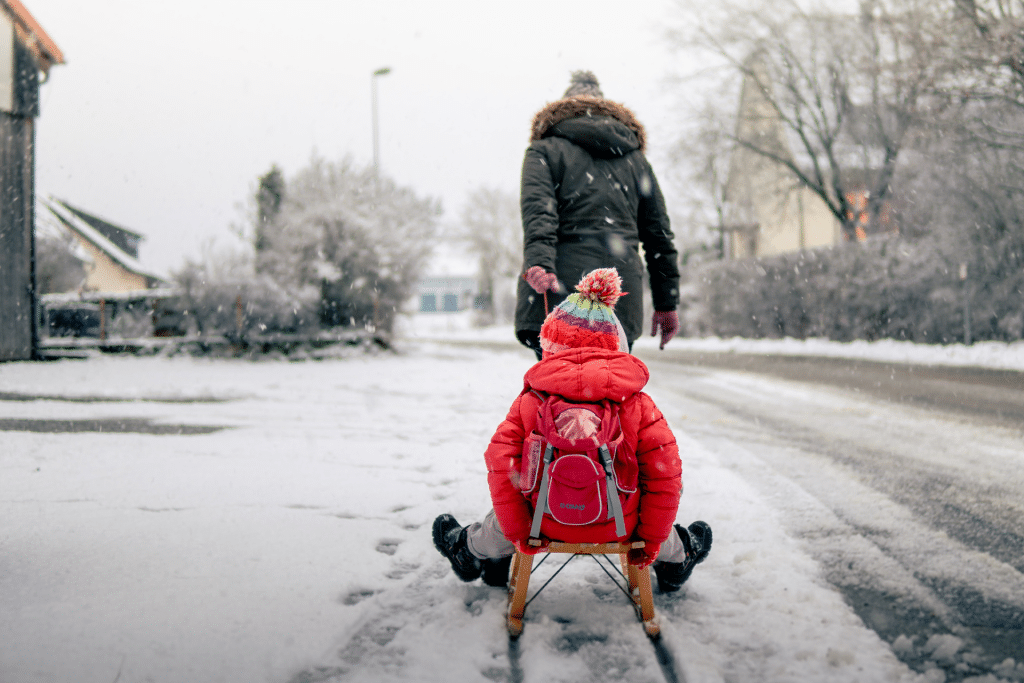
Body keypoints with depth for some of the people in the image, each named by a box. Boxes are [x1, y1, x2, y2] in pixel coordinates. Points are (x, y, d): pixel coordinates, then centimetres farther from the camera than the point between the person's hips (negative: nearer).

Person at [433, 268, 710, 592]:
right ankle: (675, 559, 59)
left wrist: (517, 533, -1)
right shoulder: (638, 404, -9)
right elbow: (664, 474, -9)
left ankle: (471, 548, 57)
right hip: (619, 527, 0)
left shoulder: (529, 403, -10)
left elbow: (501, 468, -11)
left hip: (549, 525, 0)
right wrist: (650, 539, 3)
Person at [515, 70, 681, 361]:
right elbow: (659, 235, 21)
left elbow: (538, 211, -10)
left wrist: (538, 261, -23)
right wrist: (667, 303, 23)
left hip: (560, 296, -3)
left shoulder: (544, 151, 11)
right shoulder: (636, 159, 22)